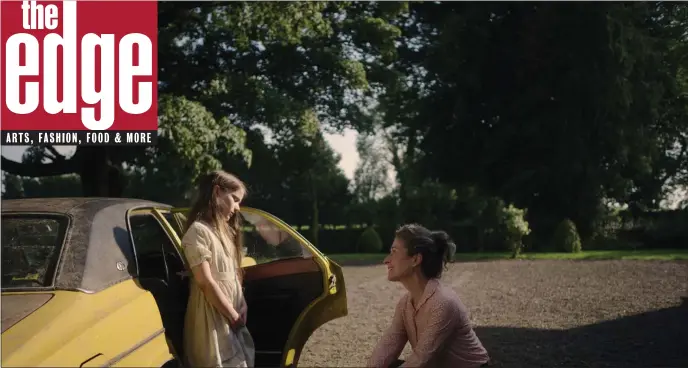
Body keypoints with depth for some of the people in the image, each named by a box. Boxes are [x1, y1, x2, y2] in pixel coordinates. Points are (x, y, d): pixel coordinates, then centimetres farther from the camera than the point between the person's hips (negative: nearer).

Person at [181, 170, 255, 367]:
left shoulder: (224, 230, 17)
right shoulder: (199, 231, -11)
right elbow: (205, 282, -16)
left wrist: (240, 311, 2)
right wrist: (234, 316, -11)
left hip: (232, 317, 8)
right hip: (213, 319, -8)